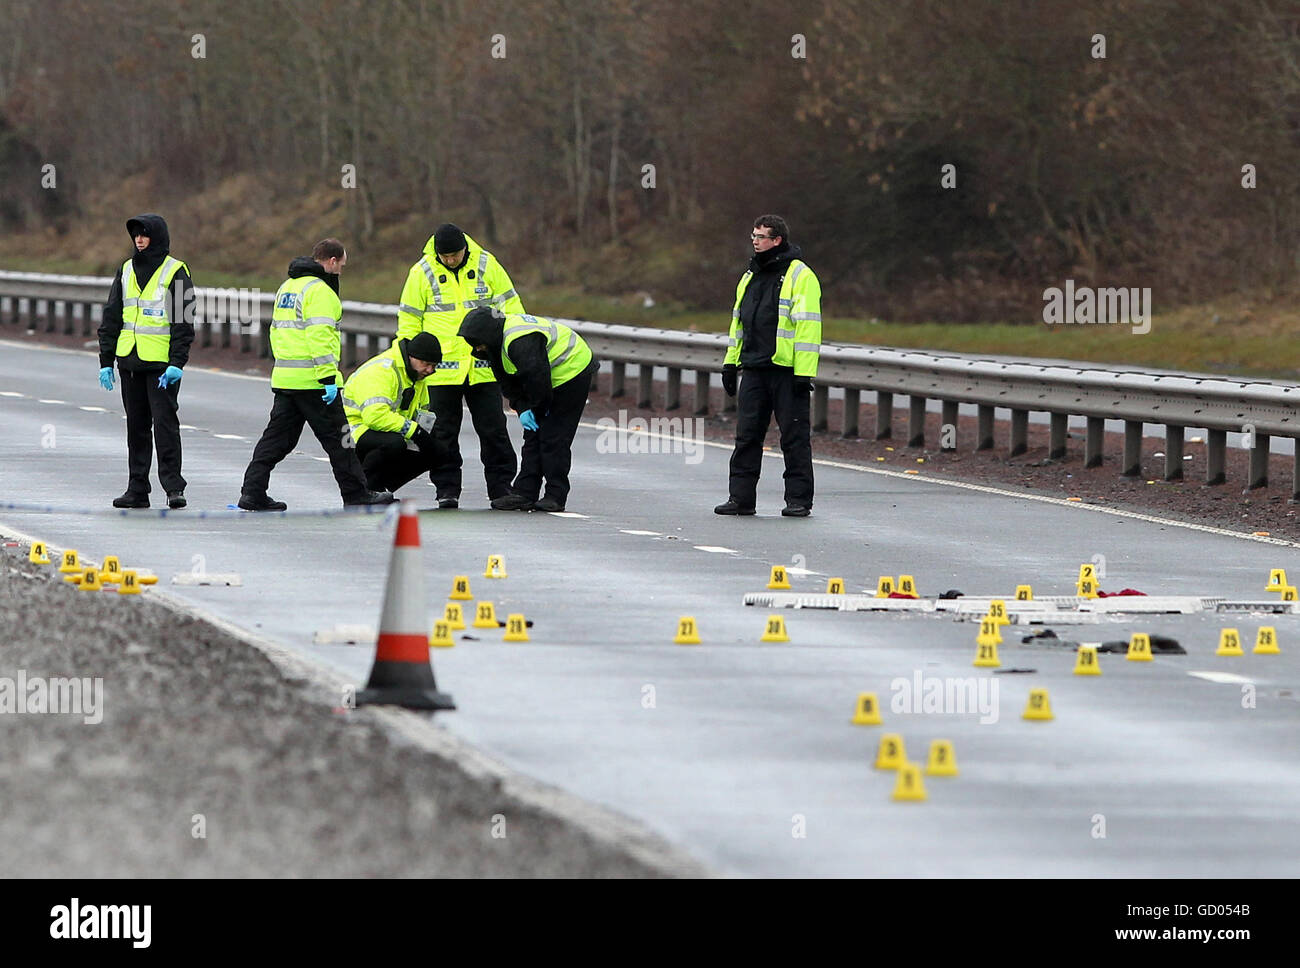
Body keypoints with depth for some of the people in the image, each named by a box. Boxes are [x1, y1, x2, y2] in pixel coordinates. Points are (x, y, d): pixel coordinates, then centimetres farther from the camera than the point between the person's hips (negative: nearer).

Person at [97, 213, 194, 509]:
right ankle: (137, 490, 13)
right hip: (129, 362, 6)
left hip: (162, 363, -6)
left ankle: (174, 487, -7)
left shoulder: (175, 272, -4)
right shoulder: (126, 271, 12)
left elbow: (183, 322, -8)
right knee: (136, 426, 9)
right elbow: (111, 318, 15)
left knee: (165, 422, -10)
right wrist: (106, 360, 9)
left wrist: (177, 363, -16)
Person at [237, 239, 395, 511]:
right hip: (312, 381, -8)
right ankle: (356, 494, 8)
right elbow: (320, 336, -20)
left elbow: (276, 330, 23)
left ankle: (252, 493, 5)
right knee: (336, 437, 1)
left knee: (277, 438, 10)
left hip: (283, 377, 8)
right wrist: (328, 379, -22)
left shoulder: (287, 287, 18)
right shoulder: (320, 290, -12)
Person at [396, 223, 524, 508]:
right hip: (442, 368, -1)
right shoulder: (422, 273, -1)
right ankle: (447, 489, 13)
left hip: (483, 367, 1)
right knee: (444, 432, 5)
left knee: (493, 430, 3)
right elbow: (409, 320, 4)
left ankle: (501, 487, 11)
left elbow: (510, 307, 8)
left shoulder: (487, 265, 1)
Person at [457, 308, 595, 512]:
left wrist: (539, 406, -13)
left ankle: (556, 496, -4)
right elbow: (508, 382, 5)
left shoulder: (521, 342, -33)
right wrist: (522, 409, -7)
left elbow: (537, 377, -30)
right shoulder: (499, 339, 0)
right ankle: (524, 493, 7)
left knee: (553, 437, -10)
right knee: (533, 435, 6)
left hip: (573, 373, -10)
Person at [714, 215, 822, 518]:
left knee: (795, 437, -1)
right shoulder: (751, 277, 17)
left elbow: (808, 326, -12)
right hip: (754, 370, 7)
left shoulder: (800, 276, -7)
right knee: (747, 435, 6)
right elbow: (739, 322, 25)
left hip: (787, 371, -7)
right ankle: (741, 498, 10)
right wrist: (730, 363, 19)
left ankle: (798, 500, 4)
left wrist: (804, 373, -17)